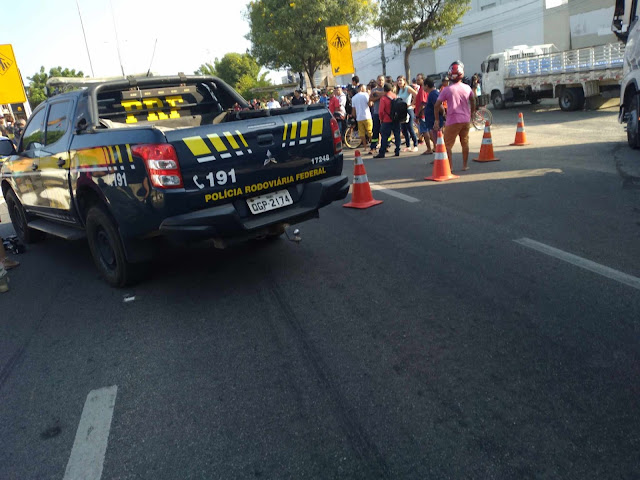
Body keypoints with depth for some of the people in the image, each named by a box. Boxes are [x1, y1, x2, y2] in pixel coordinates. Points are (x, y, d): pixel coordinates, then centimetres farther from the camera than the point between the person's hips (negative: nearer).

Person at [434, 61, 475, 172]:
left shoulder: (447, 89, -8)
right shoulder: (467, 88, 3)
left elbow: (437, 105, -10)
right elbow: (473, 102, 14)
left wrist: (437, 120, -1)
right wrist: (471, 114, 27)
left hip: (453, 121, -4)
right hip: (465, 119, 4)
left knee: (447, 144, 5)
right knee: (465, 143, 15)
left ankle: (450, 166, 0)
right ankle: (465, 165, 21)